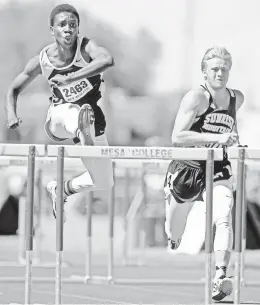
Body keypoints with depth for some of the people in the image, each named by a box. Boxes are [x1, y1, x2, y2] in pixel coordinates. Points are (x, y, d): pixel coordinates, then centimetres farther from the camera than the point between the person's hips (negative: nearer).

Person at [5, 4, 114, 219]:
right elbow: (15, 89, 3)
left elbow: (108, 60, -45)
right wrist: (12, 114, -17)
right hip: (58, 118, -1)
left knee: (104, 183, 2)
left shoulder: (85, 47, -21)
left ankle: (62, 189, 28)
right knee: (71, 112, -40)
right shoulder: (42, 61, -13)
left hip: (93, 119, 1)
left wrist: (70, 78, -48)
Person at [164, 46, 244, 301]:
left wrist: (231, 141, 8)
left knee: (223, 219, -26)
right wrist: (217, 138, -33)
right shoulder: (197, 97, -15)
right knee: (173, 236, 9)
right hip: (186, 170, -2)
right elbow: (177, 137, -27)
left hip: (218, 172, 3)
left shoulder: (236, 99, 3)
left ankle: (221, 277, -36)